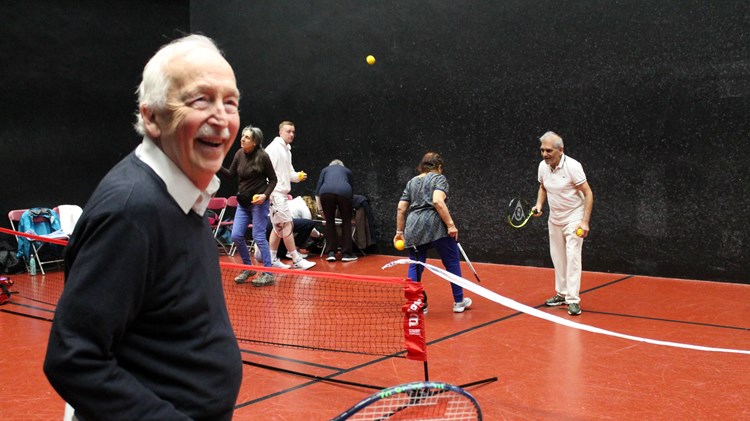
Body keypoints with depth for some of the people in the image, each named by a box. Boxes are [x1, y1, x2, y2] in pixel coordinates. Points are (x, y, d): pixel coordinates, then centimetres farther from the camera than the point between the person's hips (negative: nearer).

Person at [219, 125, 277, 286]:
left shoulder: (262, 157, -13)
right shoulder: (239, 154, 1)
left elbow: (273, 179, -5)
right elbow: (231, 175, 8)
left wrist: (265, 195, -19)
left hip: (258, 202, -6)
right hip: (243, 202, 6)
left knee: (258, 236, -6)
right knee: (236, 236, 2)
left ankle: (268, 273, 4)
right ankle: (248, 268, 22)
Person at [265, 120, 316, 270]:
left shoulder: (287, 150, 18)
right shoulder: (274, 148, -10)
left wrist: (298, 176, 3)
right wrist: (269, 192, -22)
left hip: (282, 193, 10)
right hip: (276, 194, -10)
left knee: (279, 227, 11)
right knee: (286, 225, -8)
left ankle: (272, 259, 16)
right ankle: (296, 260, -5)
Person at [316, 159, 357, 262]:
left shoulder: (325, 169, 33)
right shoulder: (347, 170, 34)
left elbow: (317, 191, 23)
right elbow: (351, 188, 32)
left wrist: (320, 209, 29)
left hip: (326, 192, 0)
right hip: (344, 192, 0)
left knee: (329, 222, 16)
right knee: (346, 221, 14)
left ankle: (331, 253, 11)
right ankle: (346, 254, 12)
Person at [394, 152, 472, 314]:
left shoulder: (411, 182, 19)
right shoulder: (439, 178, 3)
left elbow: (401, 209, 15)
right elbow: (437, 201, -14)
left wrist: (399, 231, 23)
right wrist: (451, 224, -16)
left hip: (414, 228, 5)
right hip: (436, 225, -5)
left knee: (415, 266, 10)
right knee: (452, 263, 9)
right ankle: (459, 302, 15)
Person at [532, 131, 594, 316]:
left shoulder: (572, 166, -22)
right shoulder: (543, 166, -4)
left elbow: (588, 193, -18)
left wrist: (585, 222, -24)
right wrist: (539, 205, -2)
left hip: (573, 219, -6)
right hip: (554, 219, 6)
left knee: (572, 257, -11)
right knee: (558, 258, 10)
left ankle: (573, 300, -8)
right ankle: (562, 294, 22)